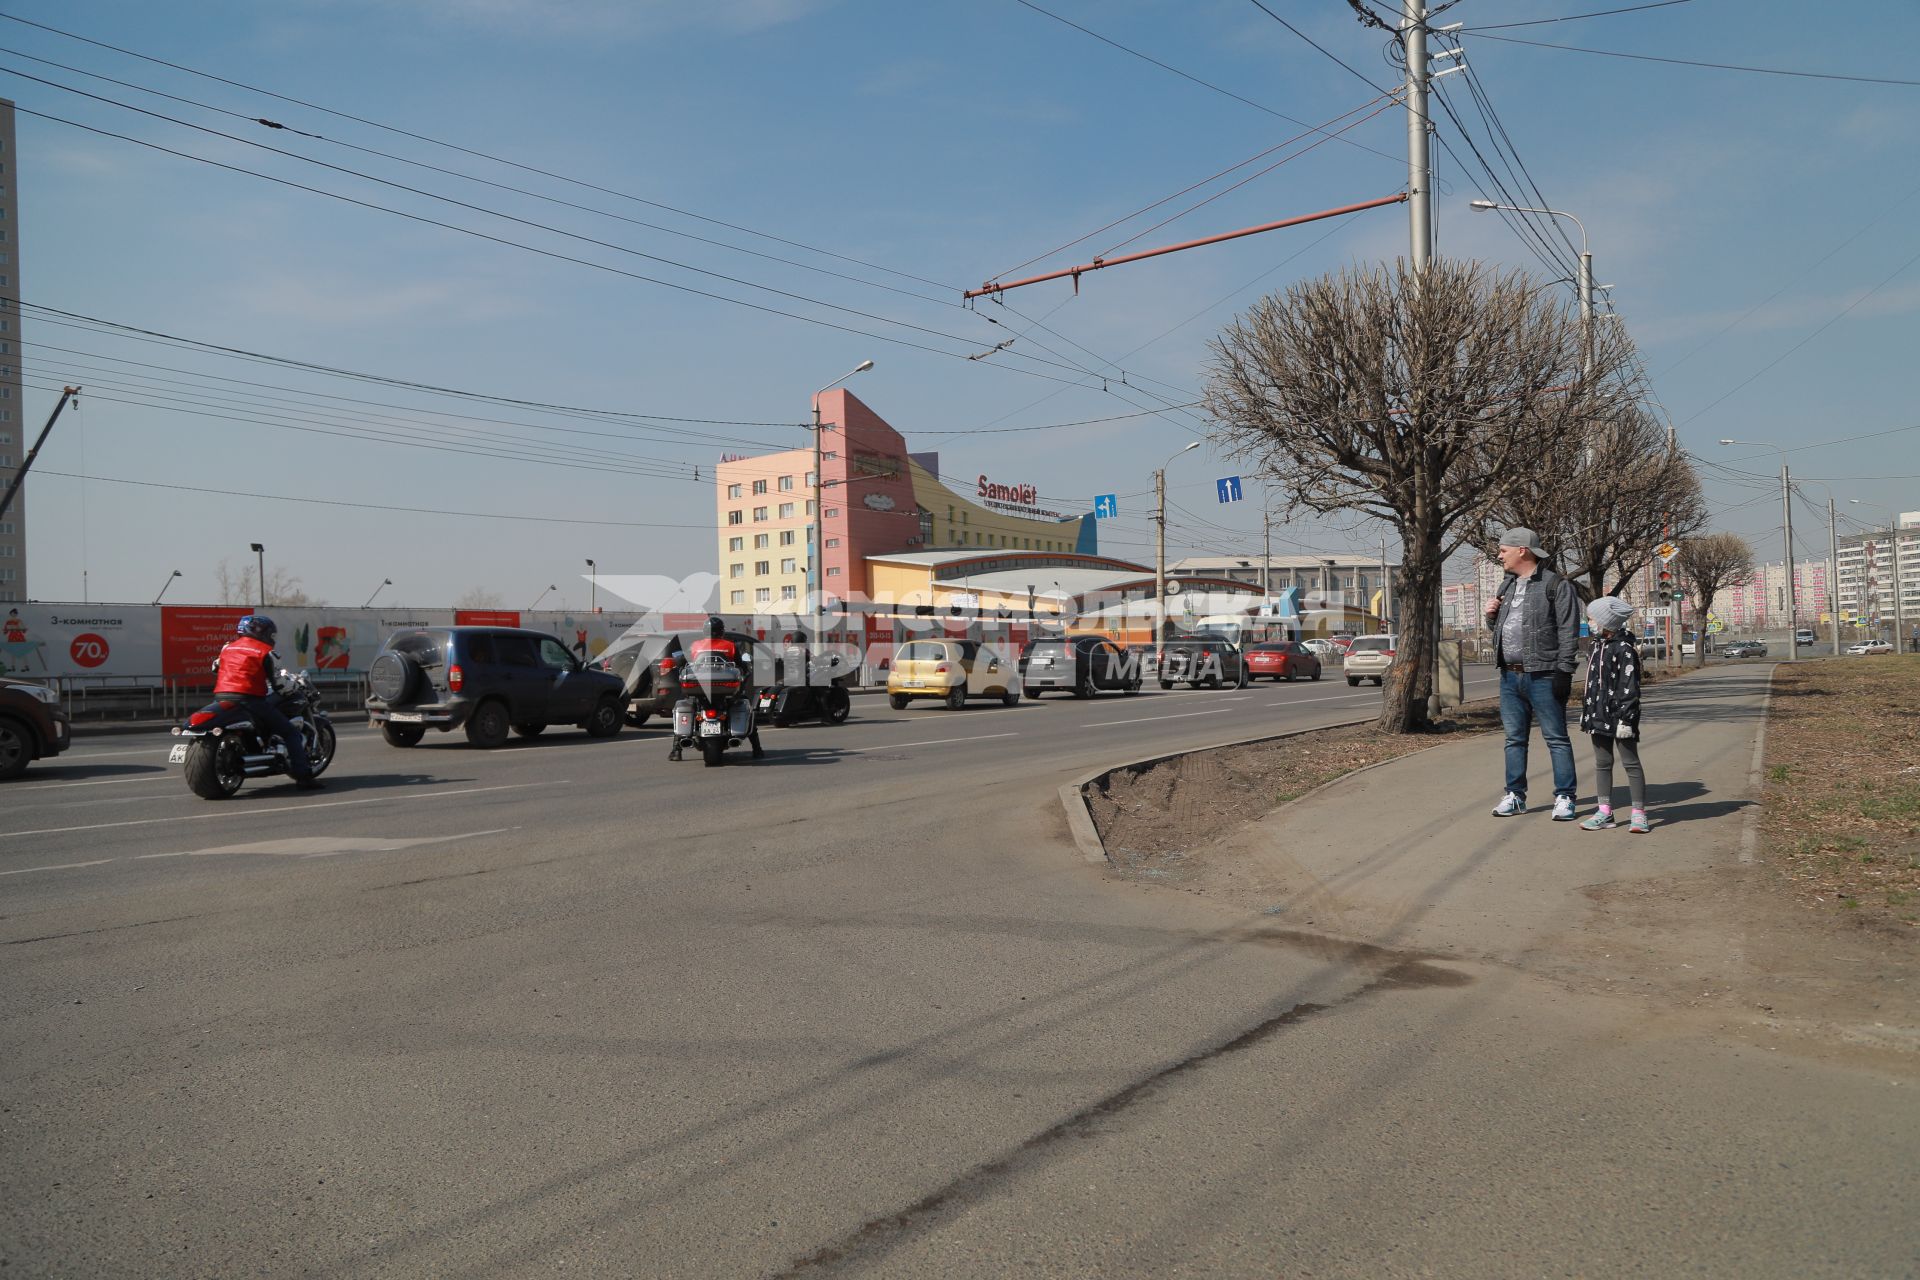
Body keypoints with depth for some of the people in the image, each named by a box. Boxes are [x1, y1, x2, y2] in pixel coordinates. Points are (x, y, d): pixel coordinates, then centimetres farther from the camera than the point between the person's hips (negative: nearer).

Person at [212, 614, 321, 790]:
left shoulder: (228, 647, 19)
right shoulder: (264, 651, 0)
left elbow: (216, 672, 25)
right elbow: (274, 682, -3)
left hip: (220, 697, 7)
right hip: (249, 699, -7)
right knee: (291, 732, 0)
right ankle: (304, 776, -9)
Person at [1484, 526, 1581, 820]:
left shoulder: (1556, 585, -6)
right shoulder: (1507, 585, 17)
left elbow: (1568, 632, -11)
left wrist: (1564, 671, -16)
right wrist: (1491, 616, 5)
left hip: (1543, 676, -7)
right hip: (1510, 676, 7)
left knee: (1556, 738, -1)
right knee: (1514, 738, 11)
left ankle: (1564, 798, 5)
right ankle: (1515, 796, 18)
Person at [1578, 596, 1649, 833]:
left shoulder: (1623, 649, -14)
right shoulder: (1597, 646, 12)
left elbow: (1630, 687, -17)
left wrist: (1626, 718, -20)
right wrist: (1586, 711, 19)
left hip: (1618, 716, -8)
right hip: (1599, 716, 8)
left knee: (1631, 763, 0)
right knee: (1602, 764, 11)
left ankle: (1639, 813, 5)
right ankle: (1605, 812, 17)